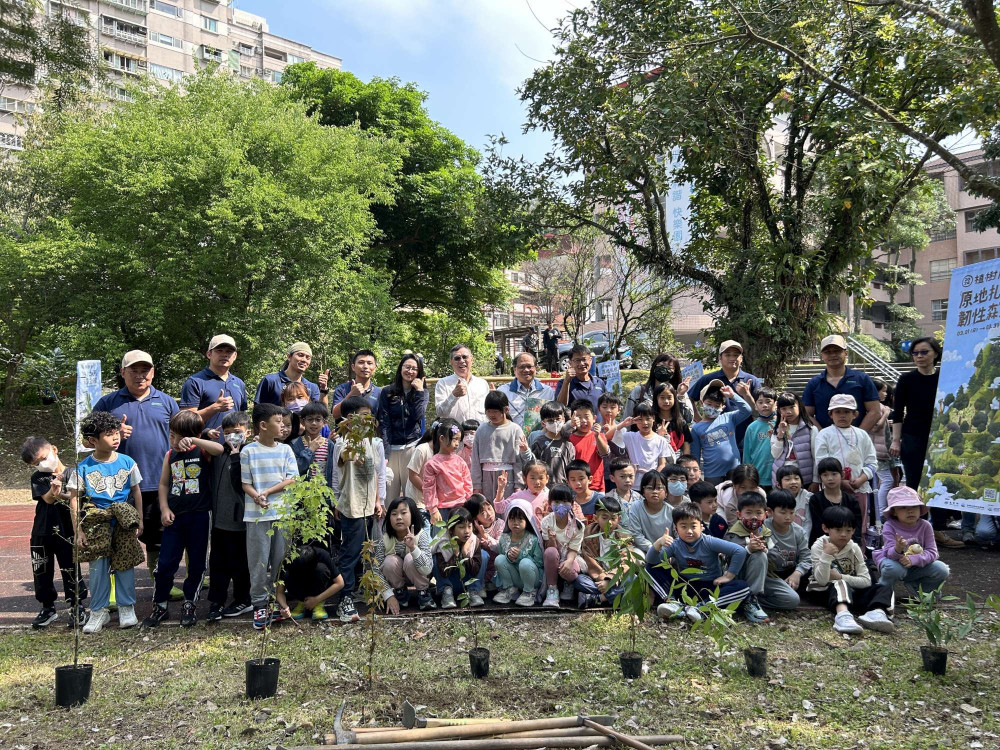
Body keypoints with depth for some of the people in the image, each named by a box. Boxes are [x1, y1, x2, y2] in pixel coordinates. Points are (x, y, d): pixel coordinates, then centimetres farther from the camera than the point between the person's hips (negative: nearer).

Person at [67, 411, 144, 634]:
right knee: (98, 569, 4)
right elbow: (74, 500, -3)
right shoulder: (83, 468, -5)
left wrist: (139, 520, 5)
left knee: (125, 565, 6)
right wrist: (79, 531, -6)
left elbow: (136, 492, 8)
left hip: (124, 523, 1)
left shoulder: (127, 463, -1)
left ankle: (126, 608, 19)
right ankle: (98, 611, 17)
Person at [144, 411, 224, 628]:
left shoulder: (203, 452, -5)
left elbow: (219, 449, -29)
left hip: (199, 516, -3)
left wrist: (192, 440, -34)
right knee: (165, 563, 4)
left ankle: (189, 605, 25)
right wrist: (164, 509, 1)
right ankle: (160, 606, 20)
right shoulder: (170, 455, 6)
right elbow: (164, 484, 13)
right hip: (174, 516, 3)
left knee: (196, 564, 8)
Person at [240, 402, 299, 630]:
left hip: (283, 513, 2)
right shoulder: (248, 452, -3)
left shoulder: (285, 449, 4)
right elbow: (246, 484, -2)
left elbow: (291, 479, -1)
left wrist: (267, 492, -12)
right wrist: (257, 498, -21)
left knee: (280, 560, 8)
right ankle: (259, 605, 10)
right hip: (257, 515, -2)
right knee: (259, 562, 1)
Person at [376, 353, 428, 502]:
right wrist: (385, 451, -6)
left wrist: (419, 391, -4)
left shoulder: (422, 393, 12)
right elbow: (383, 421, 2)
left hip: (412, 446, 0)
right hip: (392, 448, 0)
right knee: (390, 491, -3)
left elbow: (418, 415, -5)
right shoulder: (387, 393, 9)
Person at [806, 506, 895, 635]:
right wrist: (826, 556, -31)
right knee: (841, 585, -36)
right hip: (824, 592, -5)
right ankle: (843, 614, -67)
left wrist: (840, 577, -16)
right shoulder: (818, 547, -8)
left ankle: (877, 612, -44)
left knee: (884, 588, -12)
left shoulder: (854, 549, 3)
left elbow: (866, 581, -4)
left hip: (851, 592, 5)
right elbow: (822, 581, -18)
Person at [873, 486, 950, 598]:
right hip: (895, 561, -3)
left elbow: (932, 552, -15)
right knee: (894, 568, -38)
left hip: (917, 565, 4)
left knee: (942, 570, -18)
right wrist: (897, 549, -50)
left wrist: (913, 559, -33)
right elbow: (890, 553, -25)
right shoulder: (889, 526, -17)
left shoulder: (925, 526, -9)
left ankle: (915, 586, 9)